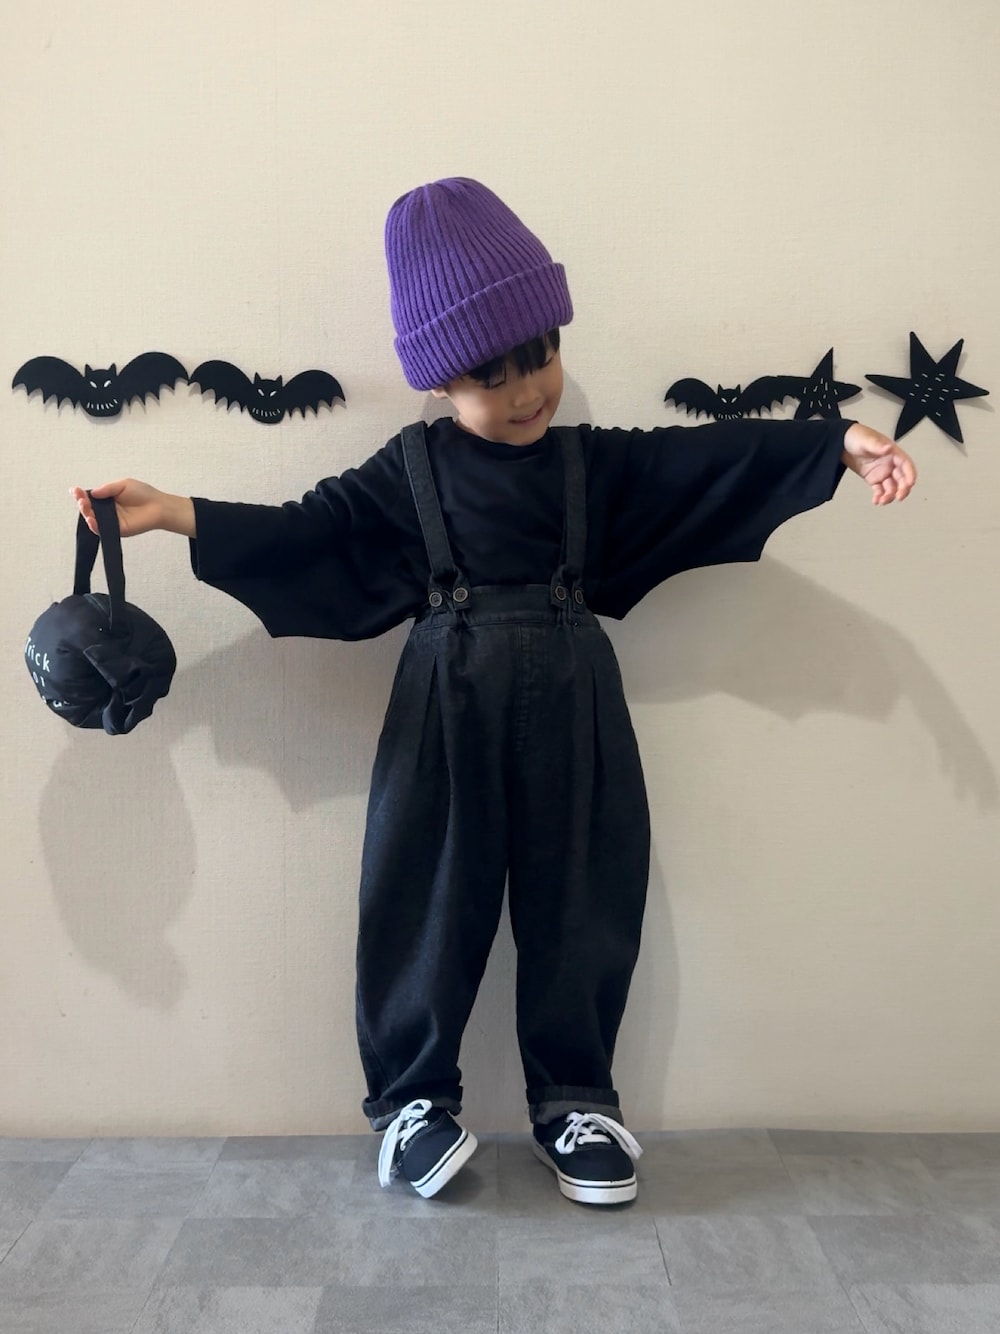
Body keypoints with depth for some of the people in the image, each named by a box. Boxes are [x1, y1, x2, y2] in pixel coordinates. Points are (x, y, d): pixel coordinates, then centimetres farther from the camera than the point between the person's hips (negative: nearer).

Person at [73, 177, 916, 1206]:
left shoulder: (598, 464, 8)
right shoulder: (407, 473, 5)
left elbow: (718, 459, 4)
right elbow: (305, 531, 3)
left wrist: (838, 445, -4)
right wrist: (172, 514, -2)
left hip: (573, 708, 2)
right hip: (450, 708, -1)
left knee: (579, 901, 7)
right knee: (432, 899, 3)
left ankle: (575, 1101, 24)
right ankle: (413, 1098, 21)